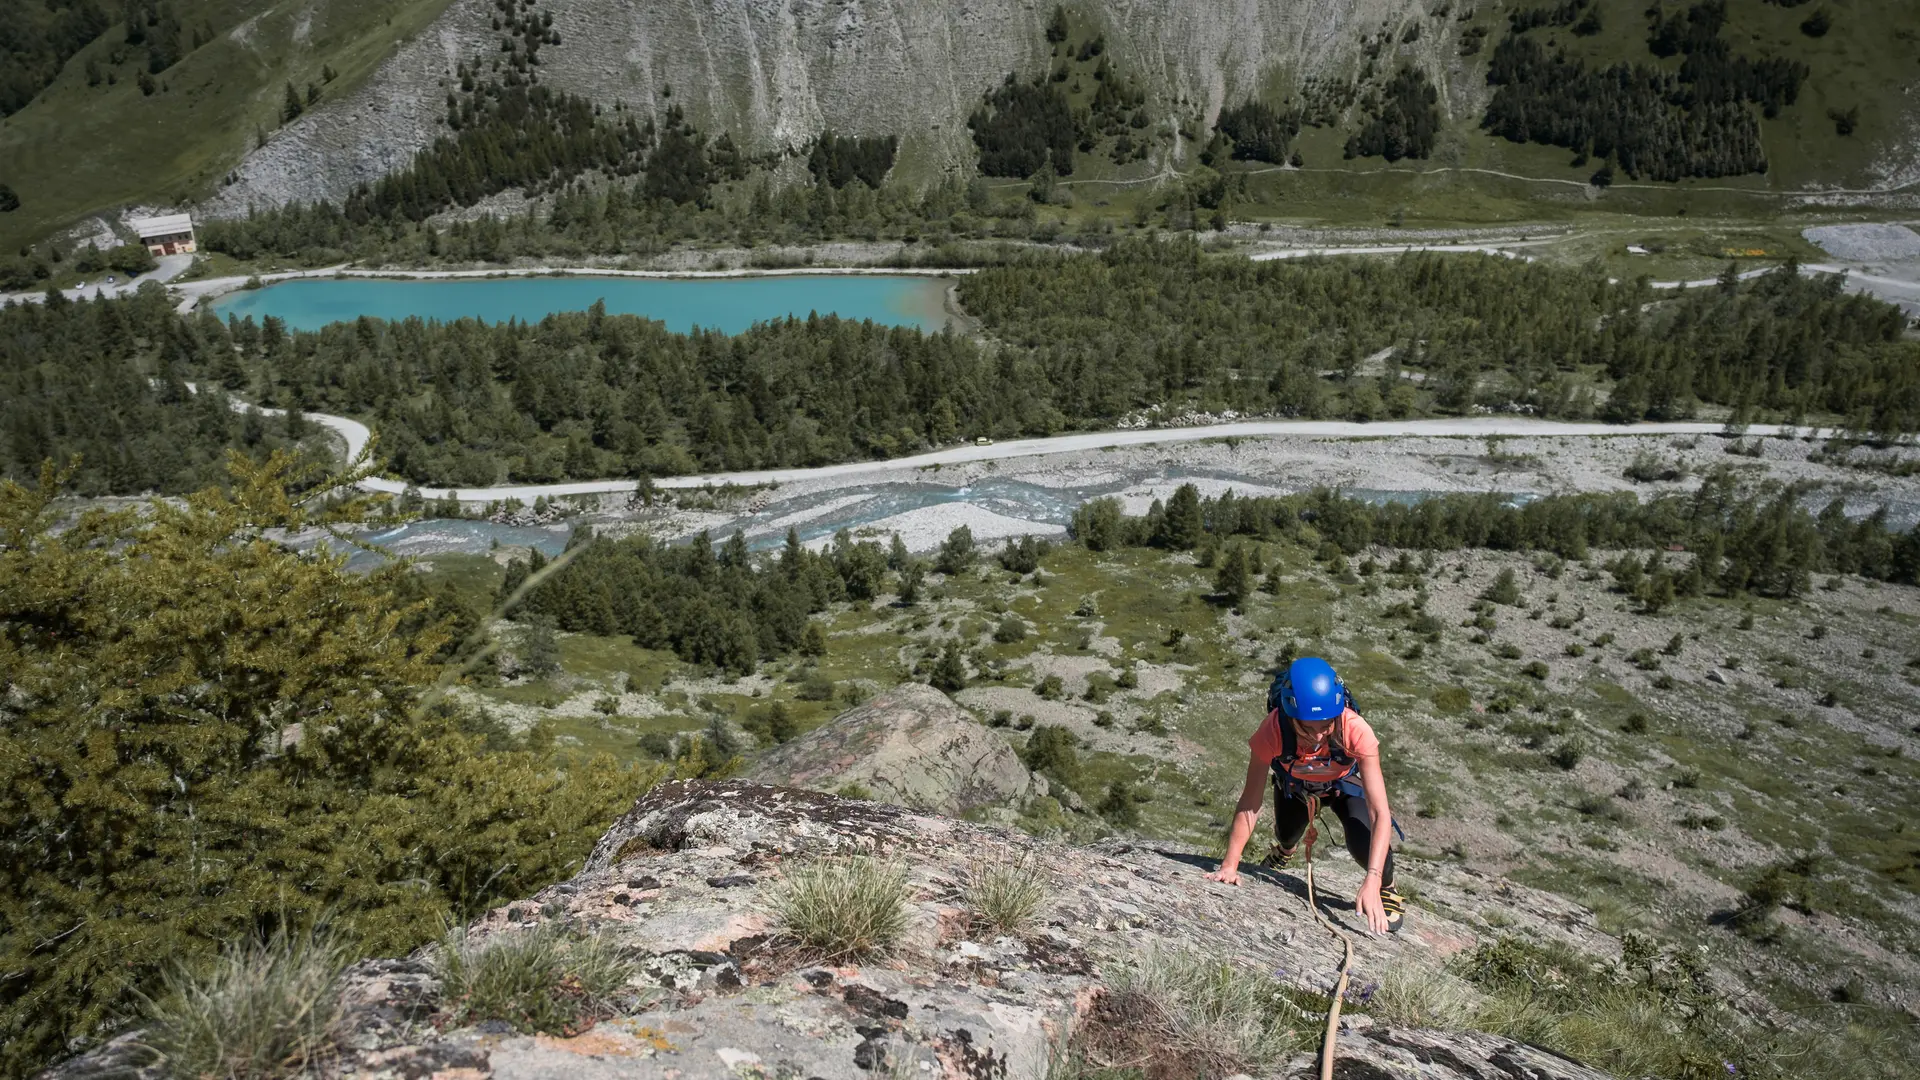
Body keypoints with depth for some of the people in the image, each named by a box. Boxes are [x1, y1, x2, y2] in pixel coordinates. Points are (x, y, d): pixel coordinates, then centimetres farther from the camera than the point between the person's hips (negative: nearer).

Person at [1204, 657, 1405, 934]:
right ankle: (1285, 850, 58)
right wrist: (1230, 865, -37)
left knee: (1363, 844, -23)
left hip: (1344, 782, -1)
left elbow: (1380, 814, -45)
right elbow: (1250, 803, -33)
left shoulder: (1357, 732, -45)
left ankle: (1386, 892, 11)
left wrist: (1372, 882, -54)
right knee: (1287, 836, 18)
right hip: (1294, 782, 2)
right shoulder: (1273, 730, -42)